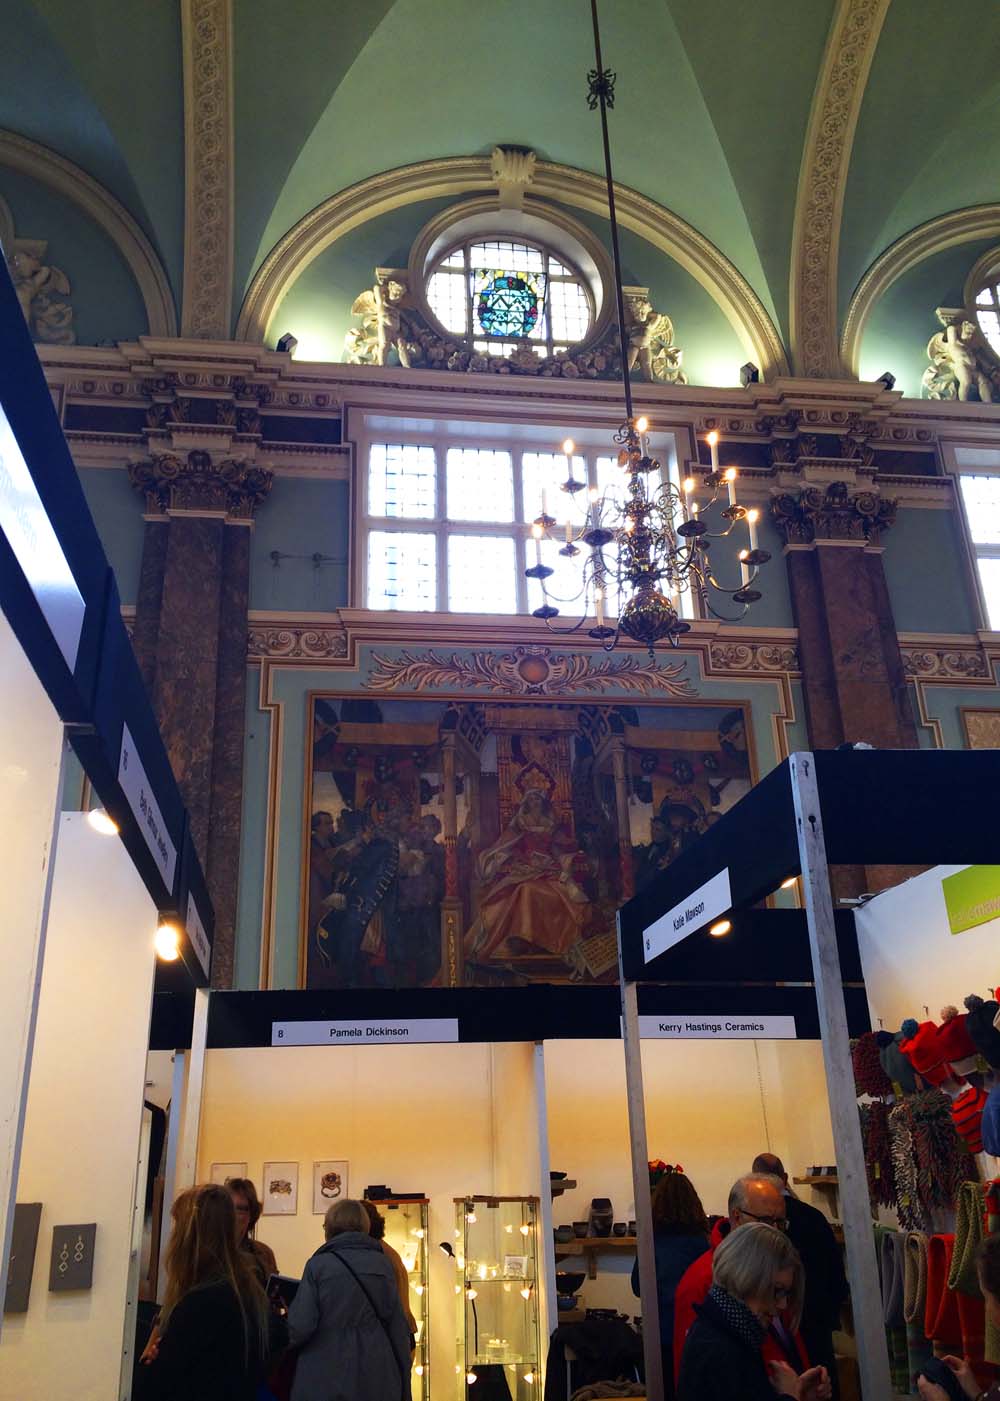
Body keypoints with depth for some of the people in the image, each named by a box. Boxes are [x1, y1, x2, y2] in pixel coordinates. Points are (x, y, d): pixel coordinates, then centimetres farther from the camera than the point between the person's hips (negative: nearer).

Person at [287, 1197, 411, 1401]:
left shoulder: (318, 1264, -6)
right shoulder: (383, 1263, 4)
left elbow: (300, 1329, -12)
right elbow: (398, 1327, 4)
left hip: (326, 1382, -3)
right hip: (378, 1380, 3)